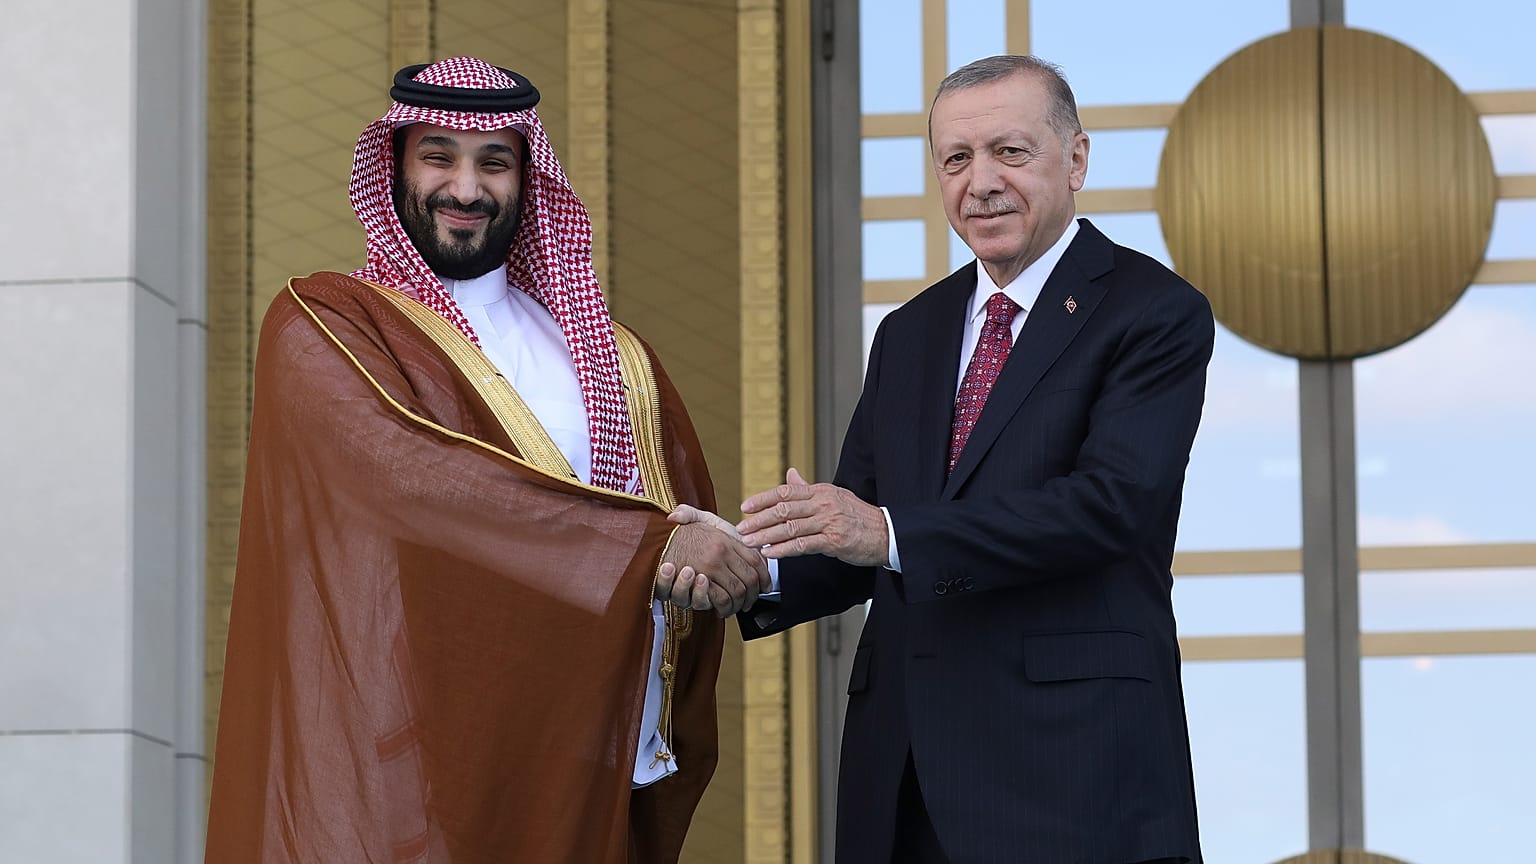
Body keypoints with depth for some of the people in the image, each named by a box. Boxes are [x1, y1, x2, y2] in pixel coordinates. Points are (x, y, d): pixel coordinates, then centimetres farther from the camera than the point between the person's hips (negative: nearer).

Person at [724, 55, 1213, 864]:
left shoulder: (1157, 313, -4)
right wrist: (762, 575, -10)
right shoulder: (908, 334, 17)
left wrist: (891, 533, -25)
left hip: (1071, 758, -5)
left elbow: (1110, 501, -17)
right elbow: (856, 535, 13)